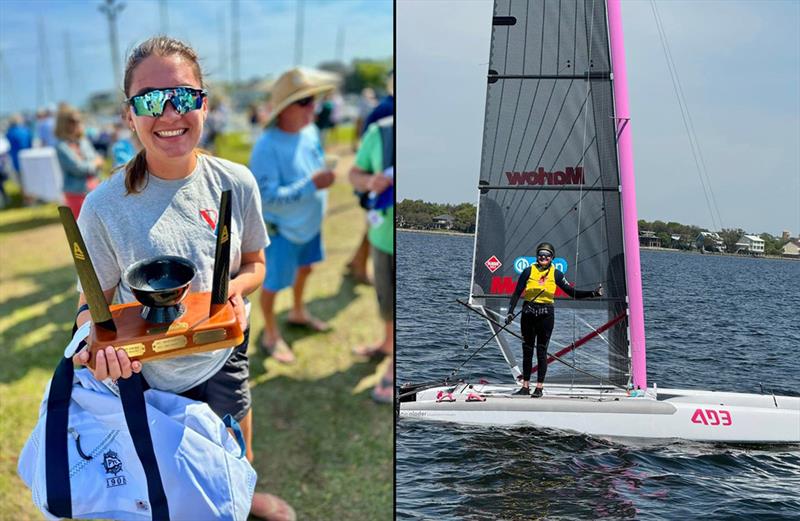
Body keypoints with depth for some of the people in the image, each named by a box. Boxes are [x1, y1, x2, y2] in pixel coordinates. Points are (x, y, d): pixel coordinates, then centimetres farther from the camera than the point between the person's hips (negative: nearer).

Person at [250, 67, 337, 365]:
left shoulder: (310, 130, -7)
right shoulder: (267, 147, -30)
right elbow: (267, 197, -32)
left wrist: (325, 177, -5)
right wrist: (311, 185, -35)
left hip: (310, 222, 8)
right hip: (280, 228, -8)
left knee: (304, 268, 27)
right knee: (273, 282, 9)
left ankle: (298, 312, 54)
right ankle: (270, 336, 30)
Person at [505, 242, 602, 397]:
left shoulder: (555, 273, 3)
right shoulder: (529, 271, 2)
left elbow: (571, 292, 5)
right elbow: (517, 293, 2)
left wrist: (593, 293, -4)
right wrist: (510, 312, -7)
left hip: (546, 314, -1)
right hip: (528, 313, 1)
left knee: (542, 351, 0)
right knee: (527, 350, 6)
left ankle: (539, 387, 8)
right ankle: (525, 386, 15)